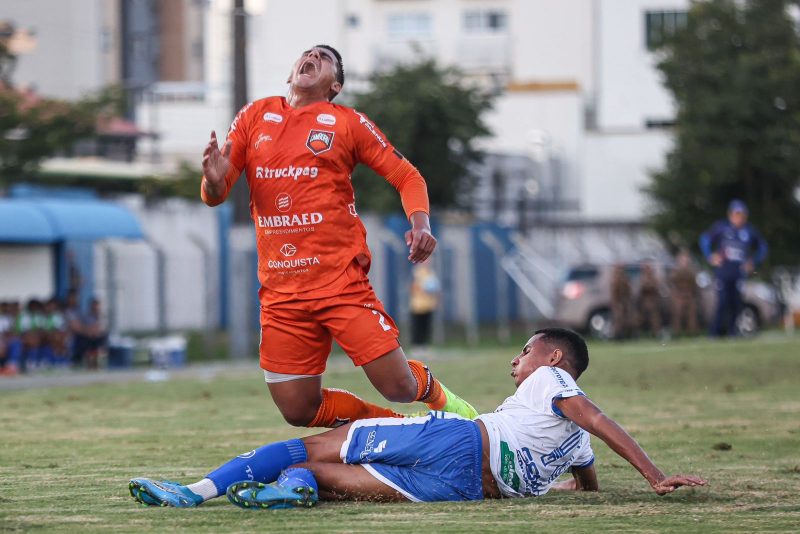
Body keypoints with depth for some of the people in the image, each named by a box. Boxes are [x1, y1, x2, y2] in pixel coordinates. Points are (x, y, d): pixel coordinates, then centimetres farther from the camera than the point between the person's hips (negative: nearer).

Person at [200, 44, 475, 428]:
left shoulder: (347, 122, 5)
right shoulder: (254, 116, 11)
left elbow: (406, 176, 7)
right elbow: (214, 195, 10)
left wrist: (421, 224, -12)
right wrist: (214, 182, -14)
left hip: (342, 280, -3)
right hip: (281, 292, 3)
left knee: (400, 387, -10)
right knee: (298, 411, 0)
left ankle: (438, 397, 27)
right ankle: (392, 422, 25)